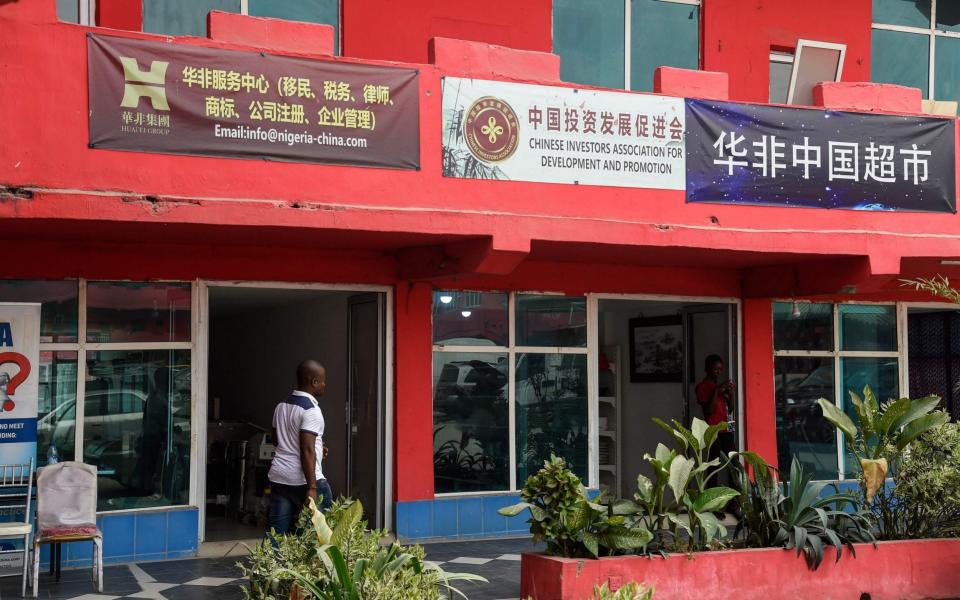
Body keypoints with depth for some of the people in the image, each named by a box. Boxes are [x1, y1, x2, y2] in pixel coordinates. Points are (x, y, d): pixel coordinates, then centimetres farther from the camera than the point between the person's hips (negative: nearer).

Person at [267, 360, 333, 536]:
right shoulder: (311, 410, -14)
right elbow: (307, 451, -20)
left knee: (276, 532, 5)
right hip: (302, 480, -7)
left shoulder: (281, 406, 11)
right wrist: (312, 488, -21)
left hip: (278, 477, 7)